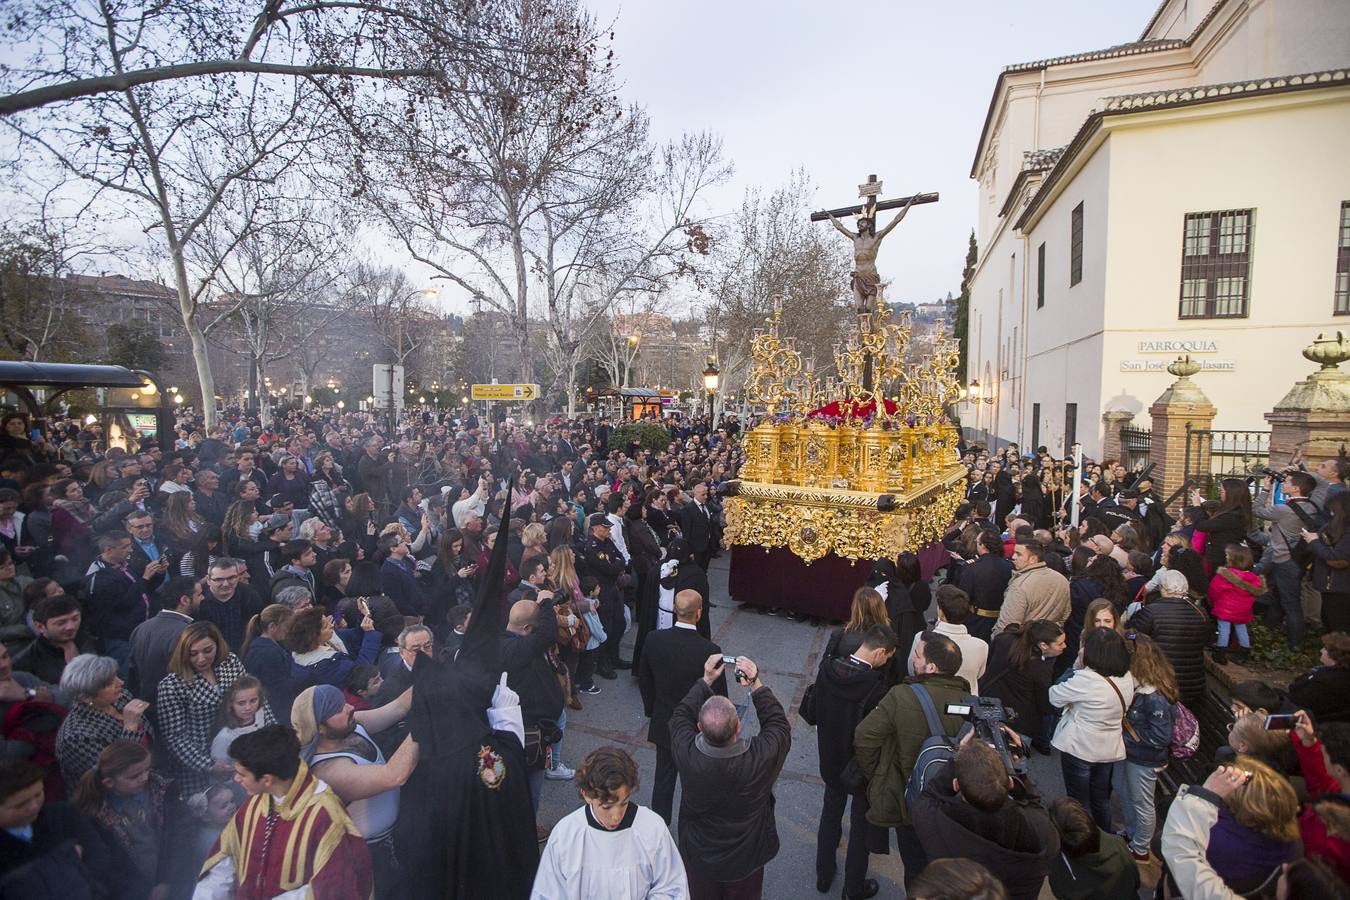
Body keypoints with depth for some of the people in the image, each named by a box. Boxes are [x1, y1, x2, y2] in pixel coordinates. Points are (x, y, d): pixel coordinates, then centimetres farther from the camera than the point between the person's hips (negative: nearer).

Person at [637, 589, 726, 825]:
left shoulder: (654, 640, -16)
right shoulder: (710, 651, -27)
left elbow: (644, 680, -1)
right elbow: (719, 695, -15)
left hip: (663, 724, 3)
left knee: (663, 778, 21)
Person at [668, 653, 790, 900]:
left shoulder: (686, 754, -33)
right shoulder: (760, 758, -37)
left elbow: (680, 716, -10)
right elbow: (779, 724, -15)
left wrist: (706, 680, -8)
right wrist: (756, 683, -15)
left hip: (699, 858, 1)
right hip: (745, 861, -1)